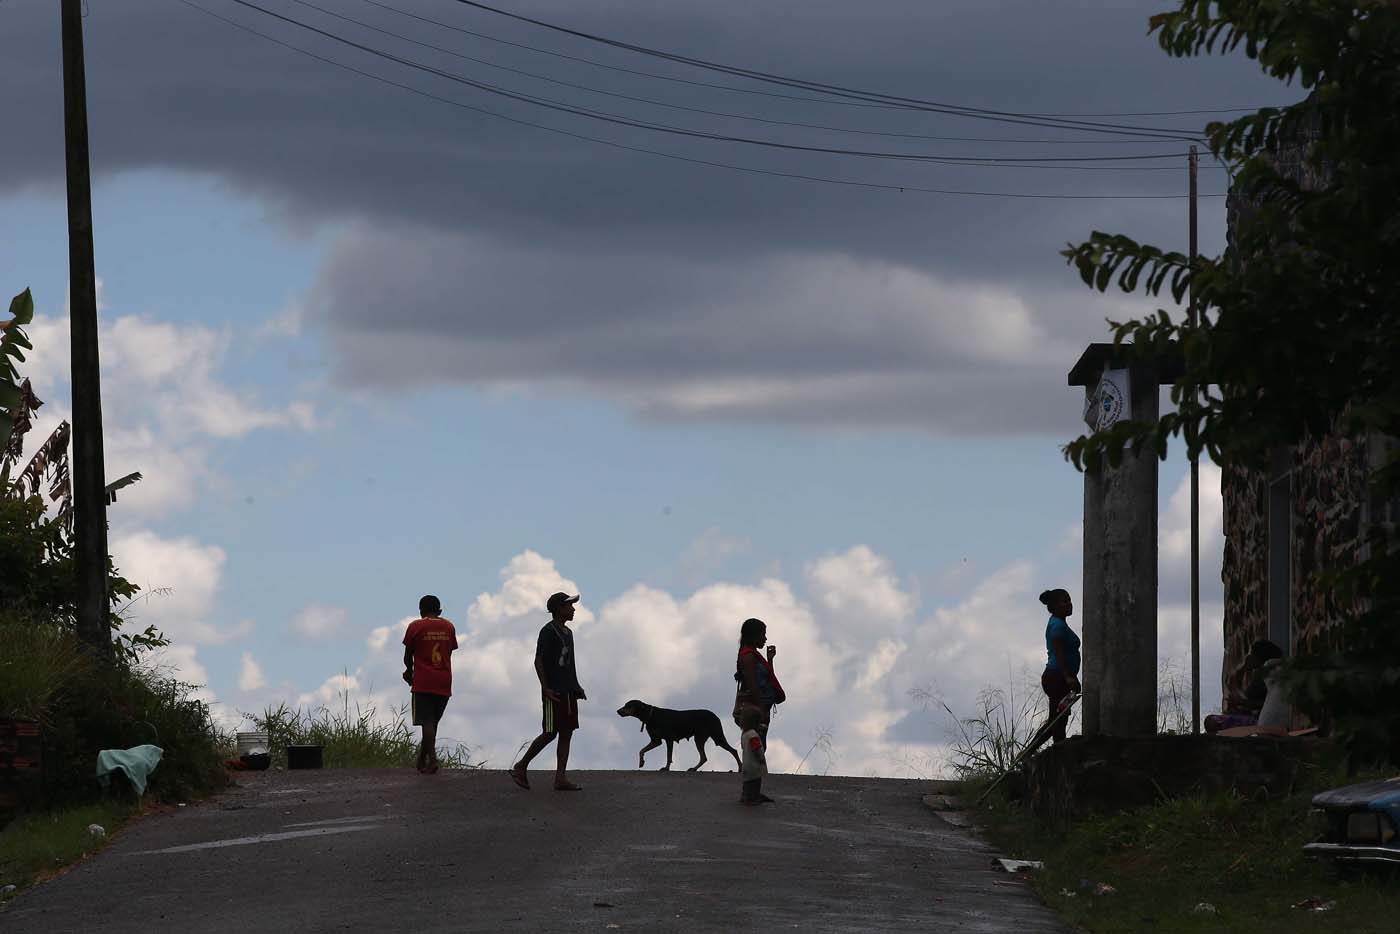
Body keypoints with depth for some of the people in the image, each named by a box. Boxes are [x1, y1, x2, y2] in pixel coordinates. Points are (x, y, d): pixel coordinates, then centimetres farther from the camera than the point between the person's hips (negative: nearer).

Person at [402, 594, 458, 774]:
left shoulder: (416, 626, -2)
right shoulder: (449, 627, 9)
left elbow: (408, 656, 2)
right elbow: (449, 653, 13)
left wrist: (410, 670, 23)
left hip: (423, 683, -4)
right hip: (444, 683, 4)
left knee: (427, 721, -6)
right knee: (433, 721, 14)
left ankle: (432, 758, -20)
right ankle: (422, 759, 19)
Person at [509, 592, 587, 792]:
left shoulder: (567, 633, 17)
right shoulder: (548, 631, -9)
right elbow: (538, 661, -13)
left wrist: (577, 687, 19)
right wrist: (546, 688, -20)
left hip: (568, 692, 9)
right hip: (554, 692, -9)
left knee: (566, 733, 2)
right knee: (550, 734, -9)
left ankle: (560, 778, 0)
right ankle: (521, 767, 4)